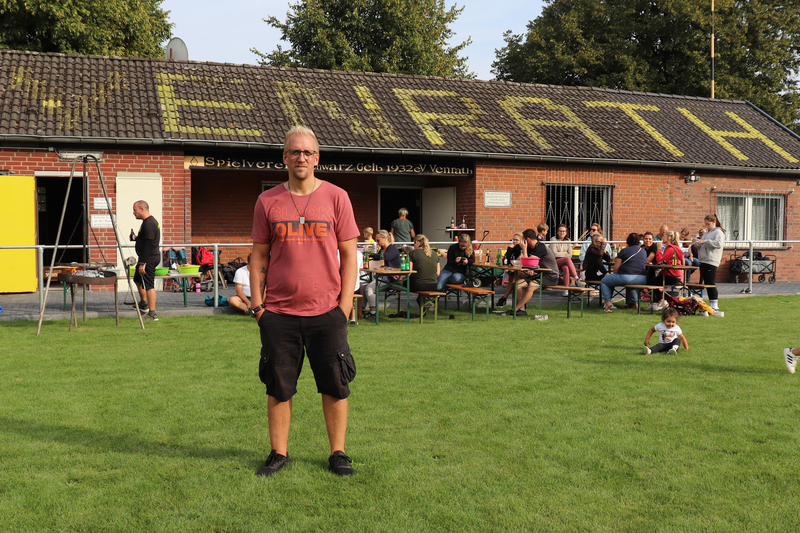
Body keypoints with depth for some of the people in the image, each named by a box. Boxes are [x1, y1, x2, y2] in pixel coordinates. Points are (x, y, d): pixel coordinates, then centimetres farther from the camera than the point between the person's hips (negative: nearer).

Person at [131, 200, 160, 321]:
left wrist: (142, 263, -25)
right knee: (138, 279, 27)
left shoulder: (148, 224, -20)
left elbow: (148, 244, -25)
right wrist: (137, 238, 13)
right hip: (153, 256, 11)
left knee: (148, 285, -9)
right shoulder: (151, 221, 14)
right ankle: (143, 303, 42)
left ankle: (152, 314, -8)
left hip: (149, 258, -11)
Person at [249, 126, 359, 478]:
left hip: (326, 312, -1)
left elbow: (349, 255, 4)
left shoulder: (336, 197, 3)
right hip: (279, 313, 1)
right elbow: (258, 257, 9)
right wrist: (256, 305, 3)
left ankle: (338, 453, 19)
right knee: (278, 386, 7)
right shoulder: (267, 202, 6)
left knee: (335, 385, 5)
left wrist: (345, 304, -3)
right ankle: (279, 453, 22)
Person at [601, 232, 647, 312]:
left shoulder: (624, 251, -1)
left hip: (626, 277, -5)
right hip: (642, 280, 6)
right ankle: (634, 303, 31)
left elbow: (615, 268, -2)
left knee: (604, 282, 14)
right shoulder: (643, 251, 14)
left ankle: (608, 302, -1)